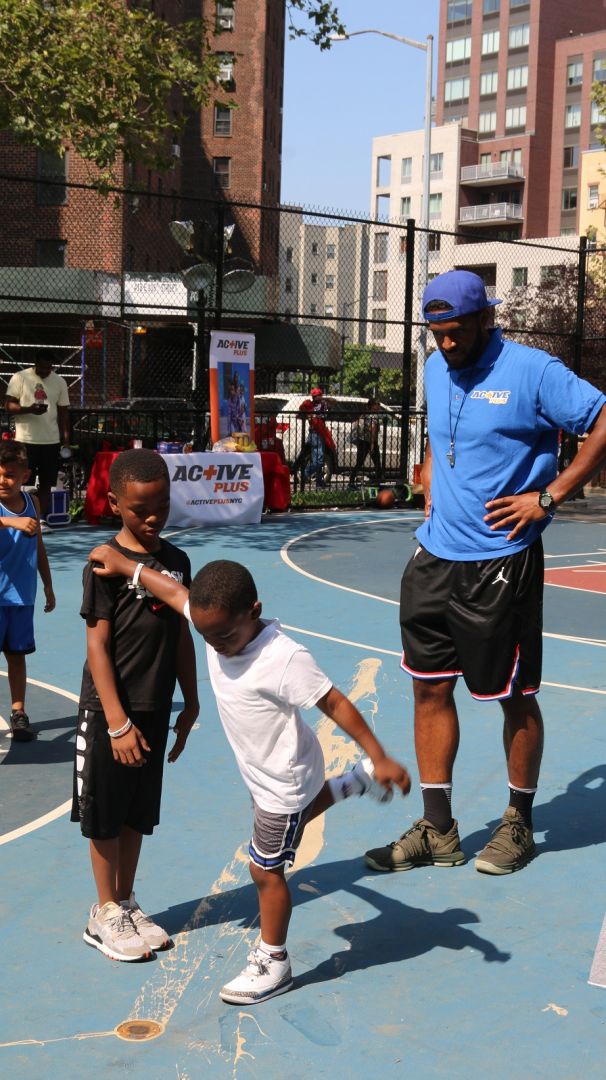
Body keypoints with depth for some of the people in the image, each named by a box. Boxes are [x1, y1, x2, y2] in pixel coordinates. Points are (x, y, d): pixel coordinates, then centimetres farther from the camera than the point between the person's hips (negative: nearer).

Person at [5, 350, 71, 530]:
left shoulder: (59, 382, 7)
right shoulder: (20, 378, -2)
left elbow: (63, 411, 9)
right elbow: (9, 406, -5)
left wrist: (66, 439, 2)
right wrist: (29, 409, -23)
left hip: (51, 441, 3)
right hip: (25, 440, -3)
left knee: (46, 483, 5)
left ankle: (41, 519, 10)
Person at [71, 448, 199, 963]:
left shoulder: (176, 561, 5)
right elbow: (98, 645, -15)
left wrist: (190, 704, 13)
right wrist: (117, 723, -18)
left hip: (155, 710, 6)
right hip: (109, 712, -5)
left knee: (138, 814, 16)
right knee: (105, 816, 7)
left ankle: (127, 904, 30)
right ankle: (106, 914, 21)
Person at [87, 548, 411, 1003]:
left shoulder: (284, 659, -36)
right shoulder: (215, 622, -15)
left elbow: (335, 704, -31)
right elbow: (175, 592, -1)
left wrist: (381, 758, -29)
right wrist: (123, 564, 6)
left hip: (283, 778, -8)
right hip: (263, 771, 8)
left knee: (265, 869, 6)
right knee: (299, 811, 35)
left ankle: (273, 963, 24)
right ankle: (356, 783, 52)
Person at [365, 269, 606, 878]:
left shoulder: (531, 371, -12)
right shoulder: (436, 369, 10)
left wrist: (548, 496, -16)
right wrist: (430, 491, 13)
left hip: (500, 566, -7)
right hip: (434, 559, 7)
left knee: (515, 698, 6)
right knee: (430, 689, 9)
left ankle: (518, 826, 25)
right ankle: (437, 832, 21)